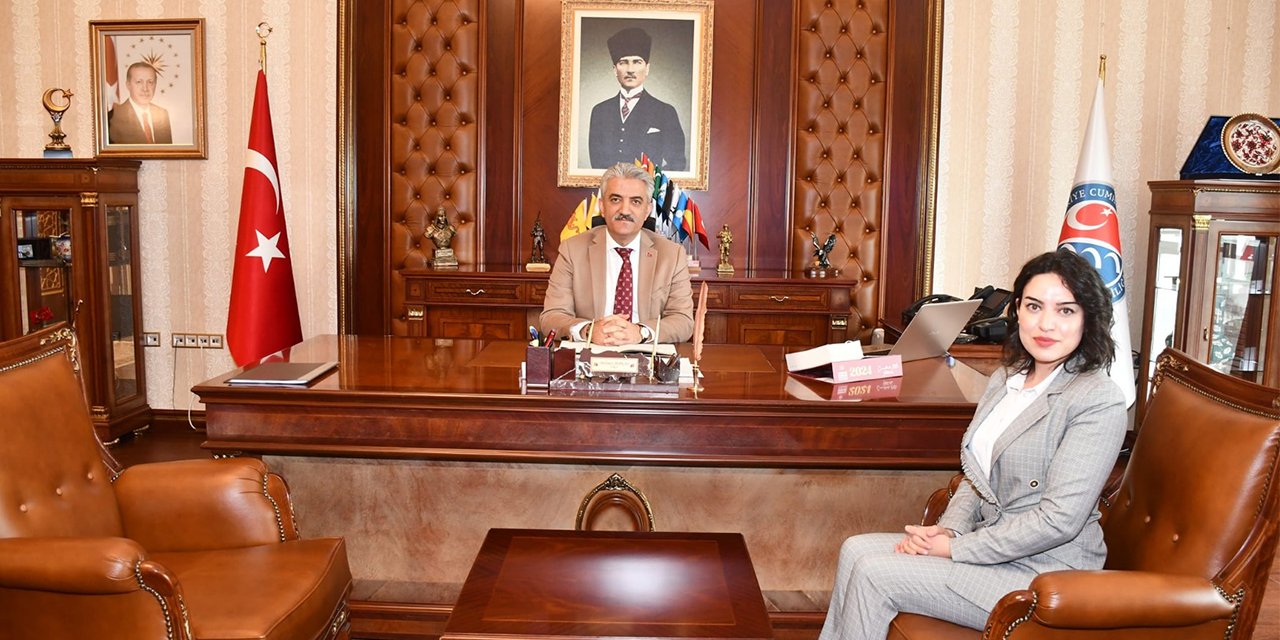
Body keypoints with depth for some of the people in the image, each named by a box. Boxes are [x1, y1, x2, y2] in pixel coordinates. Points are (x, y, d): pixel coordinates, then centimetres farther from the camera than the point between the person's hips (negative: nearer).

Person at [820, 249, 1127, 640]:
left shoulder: (1099, 401, -17)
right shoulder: (1005, 379, 9)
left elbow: (1059, 519, -22)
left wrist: (956, 548, -17)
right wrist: (949, 528, -6)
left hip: (1042, 575, -7)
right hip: (993, 545, 8)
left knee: (873, 575, -15)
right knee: (857, 550, -6)